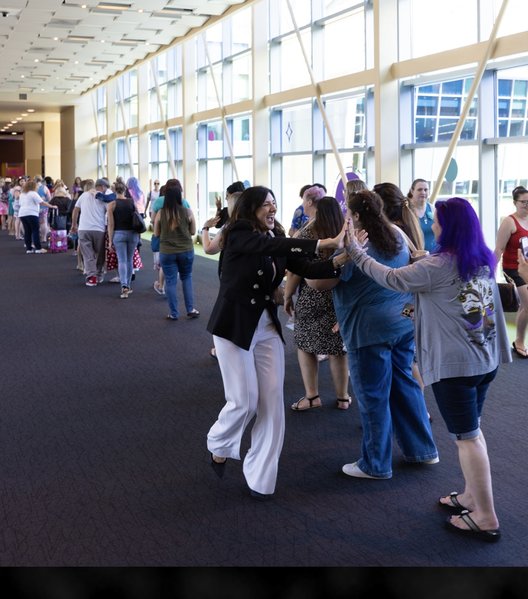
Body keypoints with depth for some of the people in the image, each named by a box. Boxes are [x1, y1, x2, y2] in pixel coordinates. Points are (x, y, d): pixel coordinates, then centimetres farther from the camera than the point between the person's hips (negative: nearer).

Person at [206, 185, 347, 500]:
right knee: (244, 400, -5)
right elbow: (271, 247, -31)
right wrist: (325, 243, -37)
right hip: (234, 325, -6)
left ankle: (260, 476, 11)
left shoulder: (276, 238, 6)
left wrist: (337, 262, -24)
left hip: (267, 326, 6)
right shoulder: (239, 235, -13)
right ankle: (219, 446, 27)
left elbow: (306, 268, -5)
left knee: (272, 401, 0)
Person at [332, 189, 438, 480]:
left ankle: (376, 465, 14)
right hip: (404, 322, 7)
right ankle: (423, 449, 28)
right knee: (405, 383, 19)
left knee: (373, 396, 3)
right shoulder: (397, 237, 7)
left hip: (370, 329, -7)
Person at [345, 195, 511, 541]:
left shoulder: (440, 265, -16)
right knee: (471, 430, 19)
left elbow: (392, 279, -15)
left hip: (454, 363, -8)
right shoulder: (483, 261, 8)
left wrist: (354, 251, -7)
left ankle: (486, 518, 4)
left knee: (466, 436, -1)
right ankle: (473, 496, 29)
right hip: (485, 359, 8)